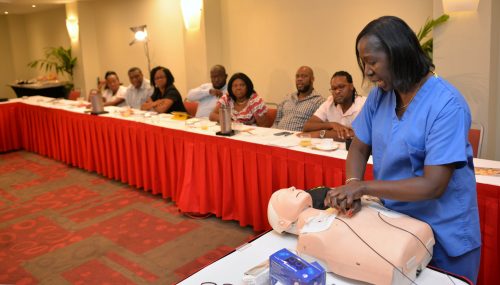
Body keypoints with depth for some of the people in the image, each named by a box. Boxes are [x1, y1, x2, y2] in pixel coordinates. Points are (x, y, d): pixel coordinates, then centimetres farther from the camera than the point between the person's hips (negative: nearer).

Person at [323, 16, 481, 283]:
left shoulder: (447, 105, -24)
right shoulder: (379, 94, -5)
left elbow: (433, 186, -26)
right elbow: (359, 148, 0)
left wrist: (364, 187, -27)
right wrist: (351, 186, -19)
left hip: (442, 234, -5)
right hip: (392, 222, 5)